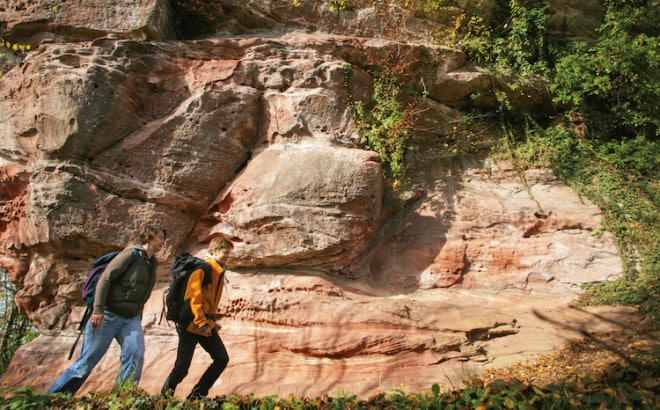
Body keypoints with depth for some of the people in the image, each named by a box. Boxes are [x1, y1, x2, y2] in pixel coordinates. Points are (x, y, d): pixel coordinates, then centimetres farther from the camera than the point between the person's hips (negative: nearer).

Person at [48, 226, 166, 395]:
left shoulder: (152, 264, 12)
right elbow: (104, 280, -15)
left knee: (136, 356, -16)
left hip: (131, 319, 6)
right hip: (108, 315, -6)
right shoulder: (131, 254, -10)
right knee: (87, 361, 0)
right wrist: (98, 310, -21)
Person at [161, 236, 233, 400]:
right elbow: (194, 296, -20)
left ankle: (196, 395, 8)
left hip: (207, 324, 8)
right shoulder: (202, 268, -12)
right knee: (182, 367, -1)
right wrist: (201, 322, -23)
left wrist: (211, 322, 14)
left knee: (222, 359, -2)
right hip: (192, 323, -8)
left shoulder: (219, 272, 14)